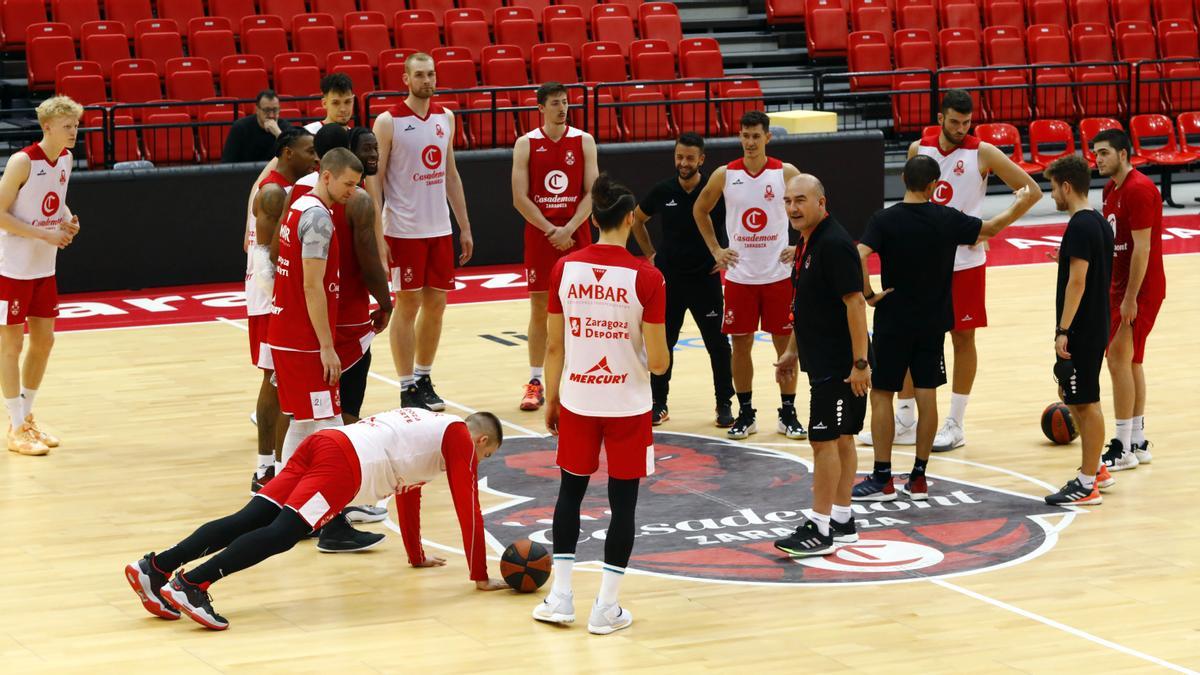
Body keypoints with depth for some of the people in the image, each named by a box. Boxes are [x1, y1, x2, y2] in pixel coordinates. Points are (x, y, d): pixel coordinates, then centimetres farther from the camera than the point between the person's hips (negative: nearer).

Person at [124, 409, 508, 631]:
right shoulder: (461, 436, 12)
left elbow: (408, 492, 48)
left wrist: (417, 557, 55)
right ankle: (192, 584, -36)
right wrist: (481, 577, 11)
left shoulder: (428, 429, 38)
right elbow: (468, 508, 6)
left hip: (322, 442, 8)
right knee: (281, 533, -21)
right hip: (345, 463, -8)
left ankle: (155, 569, -17)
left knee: (248, 520, -4)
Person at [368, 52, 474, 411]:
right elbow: (373, 179, -9)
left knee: (436, 304, 9)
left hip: (440, 229, 5)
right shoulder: (389, 122, -8)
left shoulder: (445, 117, 8)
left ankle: (424, 379, 22)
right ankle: (407, 388, 7)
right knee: (407, 305, 0)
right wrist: (377, 235, -15)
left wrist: (464, 227, 13)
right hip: (404, 230, -5)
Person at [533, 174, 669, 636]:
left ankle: (560, 597, 19)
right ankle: (606, 608, 11)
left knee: (571, 490, 18)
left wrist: (551, 398, 13)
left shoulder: (565, 269, -5)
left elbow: (553, 346, 0)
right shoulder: (645, 278, -14)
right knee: (622, 501, 8)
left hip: (577, 400, 3)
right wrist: (659, 362, 11)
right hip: (627, 404, -3)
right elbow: (658, 361, -12)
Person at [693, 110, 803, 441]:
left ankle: (788, 414, 14)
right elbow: (700, 210, 13)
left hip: (778, 274, -1)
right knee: (740, 345, 5)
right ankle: (745, 414, 16)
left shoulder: (786, 173, -6)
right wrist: (715, 250, 6)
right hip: (739, 275, 1)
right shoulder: (725, 175, -3)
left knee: (786, 344, 4)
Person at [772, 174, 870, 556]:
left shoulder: (834, 244, -19)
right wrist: (792, 351, 21)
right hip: (822, 362, 10)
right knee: (840, 439, 14)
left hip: (840, 365, -10)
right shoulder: (807, 243, 11)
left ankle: (820, 530, -2)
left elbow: (855, 302, -22)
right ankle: (841, 523, 21)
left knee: (824, 440, -7)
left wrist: (860, 363, -24)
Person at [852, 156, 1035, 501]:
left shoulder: (884, 220, -12)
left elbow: (859, 256, -27)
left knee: (881, 395, 4)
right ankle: (919, 478, 13)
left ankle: (882, 479, 3)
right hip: (933, 323, 3)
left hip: (893, 321, -3)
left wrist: (868, 295, -13)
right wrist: (1018, 206, 28)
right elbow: (989, 229, 12)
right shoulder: (948, 219, -4)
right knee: (926, 395, 9)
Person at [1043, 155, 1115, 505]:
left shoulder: (1080, 226, -18)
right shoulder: (1099, 221, 11)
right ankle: (1095, 468, 26)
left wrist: (1063, 330, -22)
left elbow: (1077, 280, -22)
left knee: (1085, 402, -3)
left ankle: (1087, 484, 3)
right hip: (1093, 327, 10)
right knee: (1071, 394, 19)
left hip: (1081, 330, -10)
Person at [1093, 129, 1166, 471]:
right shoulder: (1111, 189, 11)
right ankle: (1138, 443, 20)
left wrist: (1130, 299, -22)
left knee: (1119, 359, -10)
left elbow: (1142, 248, -21)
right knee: (1130, 361, 13)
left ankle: (1123, 449, -6)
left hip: (1140, 289, -10)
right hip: (1119, 286, 10)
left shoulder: (1138, 190, -18)